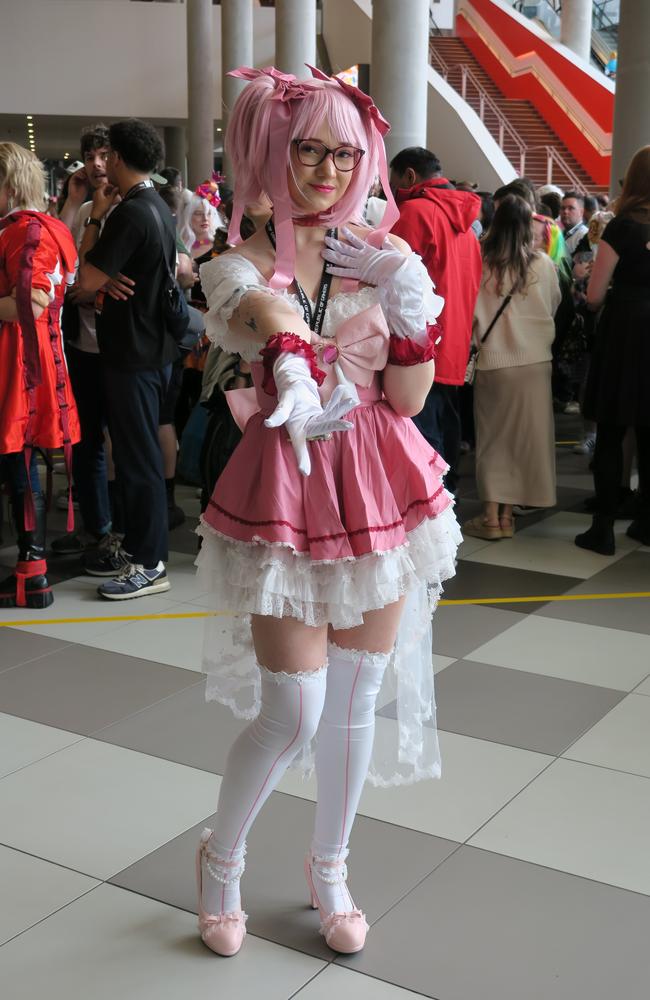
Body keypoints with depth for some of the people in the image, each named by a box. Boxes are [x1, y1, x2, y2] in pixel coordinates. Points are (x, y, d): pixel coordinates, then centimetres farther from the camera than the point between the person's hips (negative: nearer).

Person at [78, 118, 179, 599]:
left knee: (138, 456, -4)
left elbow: (89, 278, -19)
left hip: (133, 353, -10)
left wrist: (96, 216, -9)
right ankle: (138, 545, 29)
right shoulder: (159, 208, 11)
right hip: (157, 347, 10)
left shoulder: (130, 213, -19)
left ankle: (149, 565, 3)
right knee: (139, 452, 17)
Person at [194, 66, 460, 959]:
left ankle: (329, 868, 34)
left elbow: (409, 399, -2)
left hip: (380, 486, 4)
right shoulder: (241, 266, -4)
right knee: (292, 715, -1)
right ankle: (221, 857, 28)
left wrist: (414, 306, -11)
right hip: (290, 491, -3)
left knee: (355, 702, 12)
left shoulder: (377, 258, 4)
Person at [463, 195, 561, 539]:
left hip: (492, 360, -1)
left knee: (493, 435, 9)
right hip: (534, 359, 1)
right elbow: (553, 307, 9)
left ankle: (491, 516, 10)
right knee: (523, 435, 10)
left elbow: (469, 313, -2)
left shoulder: (479, 262, -8)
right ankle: (507, 513, 15)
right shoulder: (543, 263, -5)